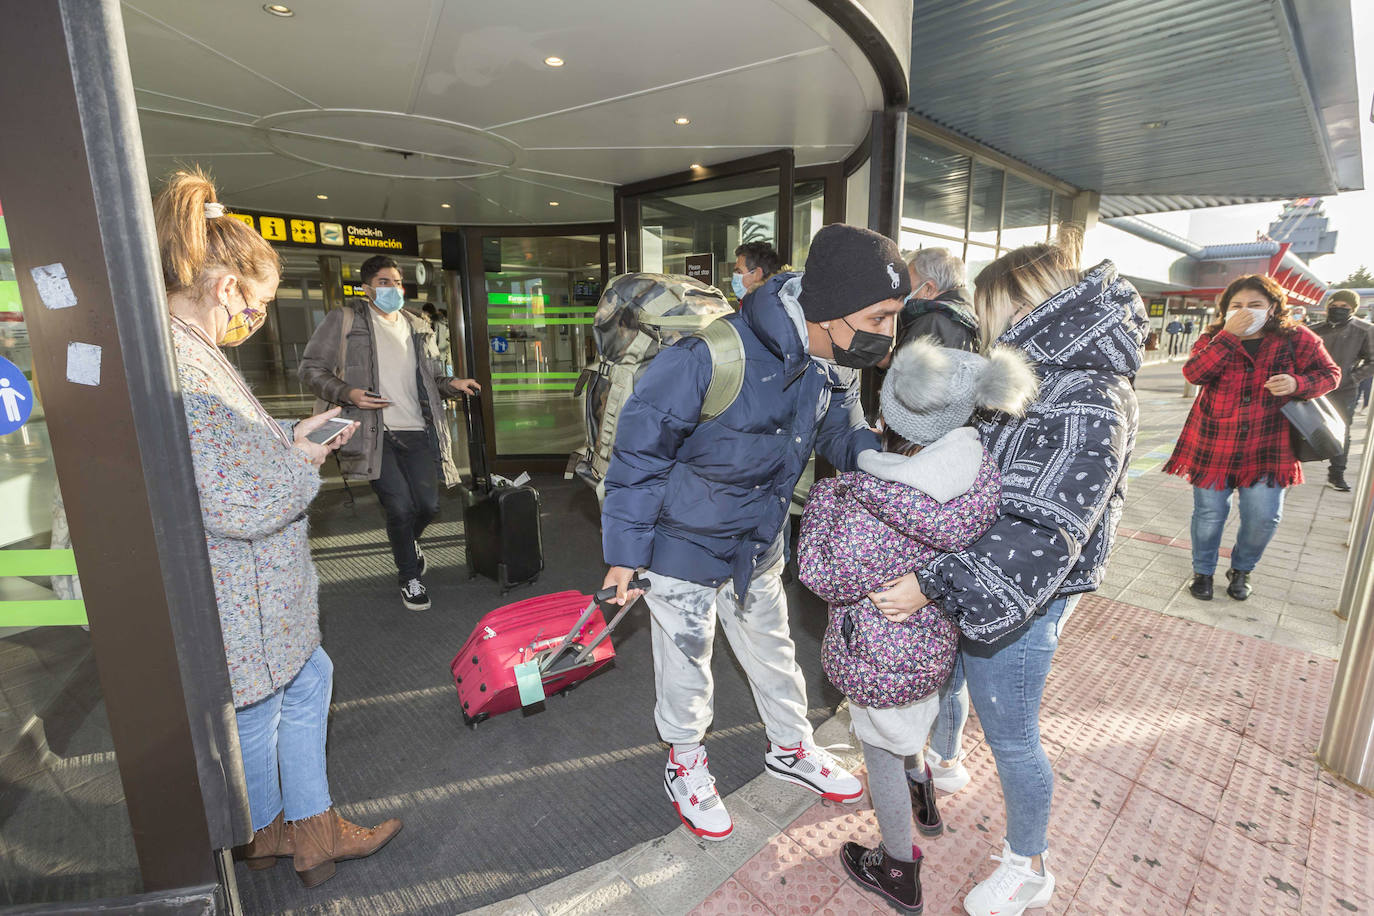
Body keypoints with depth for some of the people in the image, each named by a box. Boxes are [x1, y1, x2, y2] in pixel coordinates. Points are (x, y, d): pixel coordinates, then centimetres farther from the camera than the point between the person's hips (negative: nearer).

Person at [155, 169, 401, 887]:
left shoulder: (191, 350, 7)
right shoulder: (180, 370, -28)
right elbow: (236, 506, -29)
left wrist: (289, 436, 5)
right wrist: (301, 462, -14)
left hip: (258, 589, 11)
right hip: (235, 604, -11)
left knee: (308, 680, 21)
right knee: (253, 718, 13)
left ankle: (314, 829, 39)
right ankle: (265, 834, 43)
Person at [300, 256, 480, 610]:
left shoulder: (419, 327, 17)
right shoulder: (344, 321, 3)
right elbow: (311, 367, 2)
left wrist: (452, 384, 2)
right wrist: (347, 393, -14)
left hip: (418, 432, 4)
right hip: (374, 433, -4)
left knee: (428, 505, 0)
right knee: (400, 507, -11)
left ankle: (406, 544, 37)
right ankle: (409, 578, 14)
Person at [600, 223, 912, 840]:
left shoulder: (835, 366, -10)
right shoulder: (712, 355, -33)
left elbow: (842, 433, 7)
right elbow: (641, 448, -24)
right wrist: (625, 553, -17)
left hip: (759, 545, 6)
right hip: (684, 542, -6)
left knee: (772, 650, 24)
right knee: (685, 662, 16)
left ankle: (790, 748, 52)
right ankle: (686, 765, 45)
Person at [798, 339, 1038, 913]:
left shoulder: (869, 505, -37)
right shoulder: (978, 470, -15)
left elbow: (827, 578, -24)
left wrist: (823, 497, -15)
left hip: (880, 657, -7)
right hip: (937, 639, 7)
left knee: (881, 750, 18)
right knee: (910, 724, 35)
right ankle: (923, 800, 63)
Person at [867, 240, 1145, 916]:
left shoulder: (1087, 405, -25)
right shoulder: (1045, 376, 6)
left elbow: (1041, 532, -29)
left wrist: (934, 584, -28)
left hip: (1017, 601, -9)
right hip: (980, 577, 9)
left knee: (1009, 735, 10)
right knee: (950, 666, 28)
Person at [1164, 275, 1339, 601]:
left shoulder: (1296, 339, 0)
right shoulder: (1213, 338, -1)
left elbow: (1329, 374, 6)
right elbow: (1194, 373, -18)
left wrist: (1297, 383, -15)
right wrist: (1228, 335, -24)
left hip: (1266, 448, 1)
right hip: (1213, 444, -1)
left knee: (1264, 516, 2)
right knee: (1209, 512, 6)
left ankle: (1241, 570, 28)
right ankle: (1203, 571, 26)